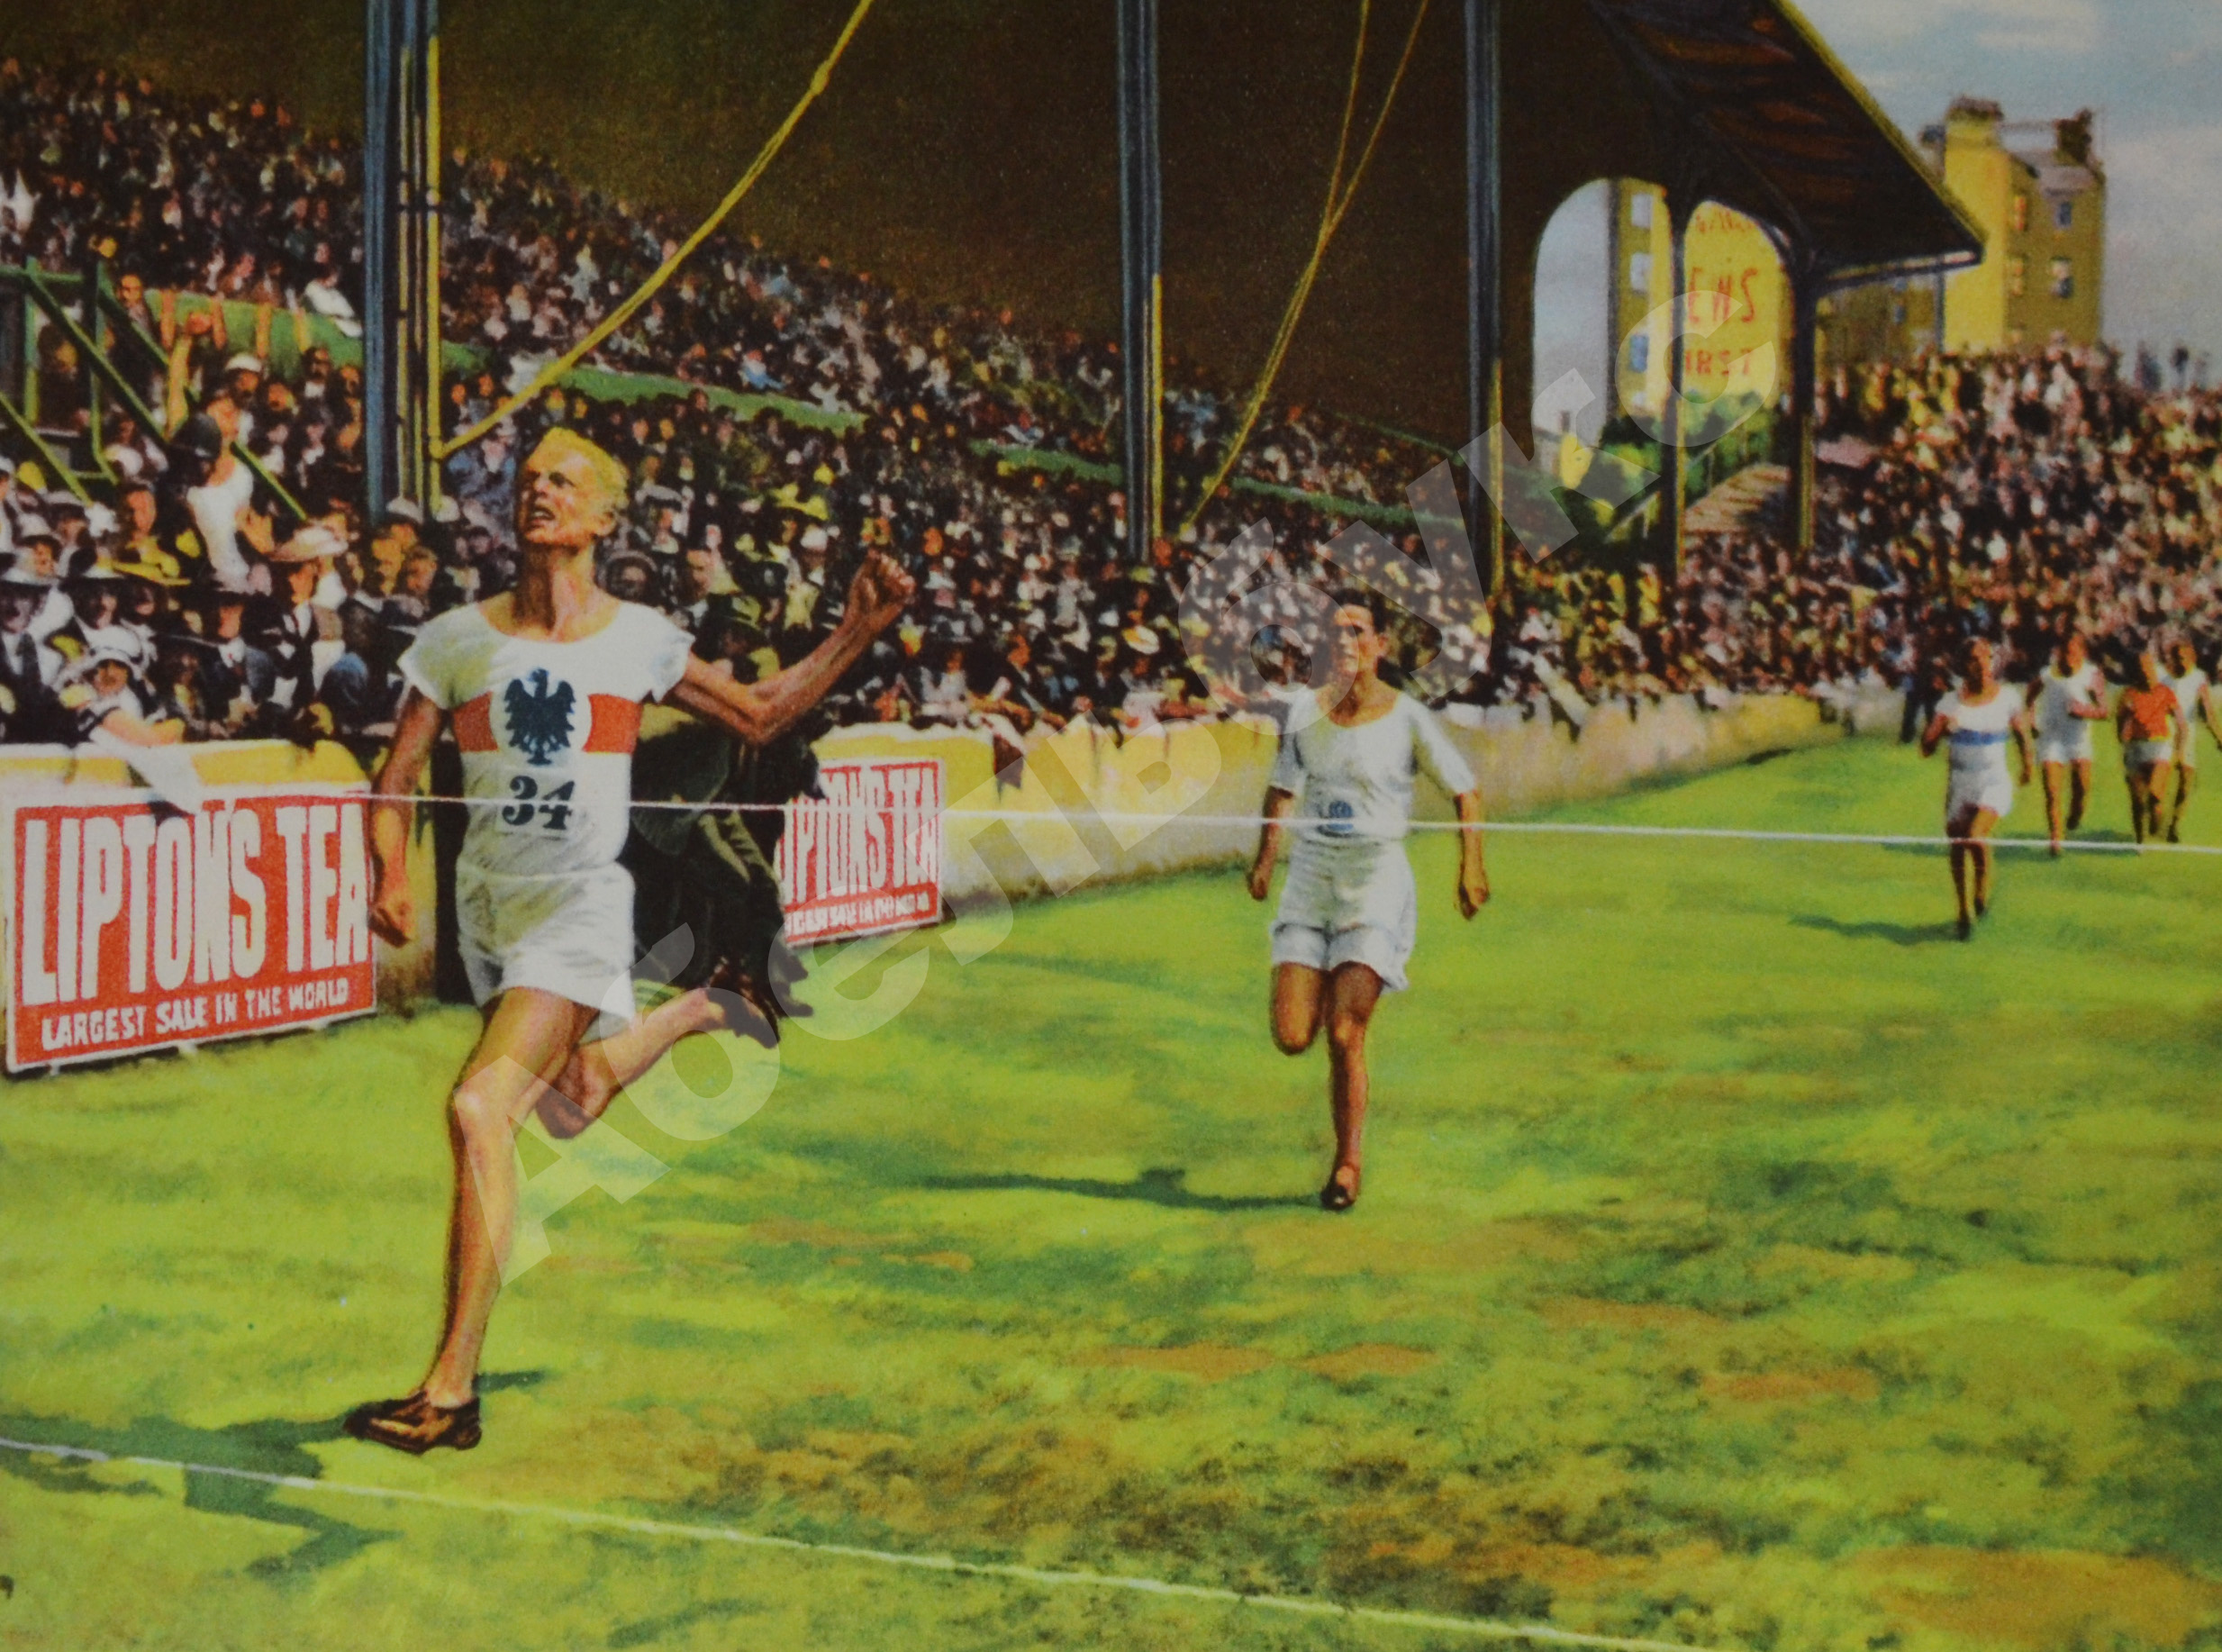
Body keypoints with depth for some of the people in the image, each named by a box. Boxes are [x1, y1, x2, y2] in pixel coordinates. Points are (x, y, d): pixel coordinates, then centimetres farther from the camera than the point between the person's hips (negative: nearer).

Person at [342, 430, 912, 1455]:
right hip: (488, 903, 4)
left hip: (581, 903, -4)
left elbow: (759, 718, 12)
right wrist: (391, 877, -17)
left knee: (479, 1109, -21)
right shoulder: (454, 641, 1)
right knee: (565, 1110, 20)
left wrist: (858, 632, 2)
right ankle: (687, 1015, 51)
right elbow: (397, 780, 3)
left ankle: (451, 1390, -18)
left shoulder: (640, 640, -2)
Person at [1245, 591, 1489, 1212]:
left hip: (1376, 882, -3)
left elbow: (1466, 793, 4)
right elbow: (1283, 787, 21)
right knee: (1292, 1038, -6)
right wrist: (1266, 856, 12)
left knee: (1343, 1035, -12)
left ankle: (1349, 1162, 8)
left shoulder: (1409, 719, -5)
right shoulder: (1305, 716, 4)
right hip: (1309, 877, 3)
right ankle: (1333, 992, 32)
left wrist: (1471, 867, -3)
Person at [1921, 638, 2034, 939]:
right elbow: (1926, 749, -7)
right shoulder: (1951, 702, -4)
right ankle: (1965, 914, 24)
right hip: (1960, 784, 2)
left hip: (1995, 782, -2)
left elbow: (2021, 733, 16)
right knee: (1958, 850, 6)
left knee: (1976, 836, -25)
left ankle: (1983, 889, 2)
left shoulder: (2007, 697, -3)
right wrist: (1940, 729, -25)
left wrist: (2026, 765, 24)